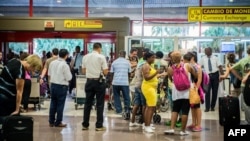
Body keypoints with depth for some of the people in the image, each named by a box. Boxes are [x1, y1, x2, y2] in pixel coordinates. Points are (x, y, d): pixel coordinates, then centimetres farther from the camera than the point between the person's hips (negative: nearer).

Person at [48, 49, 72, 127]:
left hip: (53, 85, 6)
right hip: (62, 86, -6)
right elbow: (69, 78, -13)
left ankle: (51, 121, 21)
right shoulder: (65, 65, -16)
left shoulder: (52, 63, 3)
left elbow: (49, 74, 13)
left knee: (53, 103, 14)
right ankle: (58, 122, 10)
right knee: (60, 104, 4)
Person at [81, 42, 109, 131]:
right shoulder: (101, 57, -9)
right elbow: (105, 72, -11)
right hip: (99, 82, -4)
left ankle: (85, 125, 15)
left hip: (89, 81, 4)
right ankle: (99, 126, 6)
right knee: (99, 104, 4)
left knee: (88, 103, 11)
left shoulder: (85, 57, 3)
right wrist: (105, 70, 9)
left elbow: (83, 71, 9)